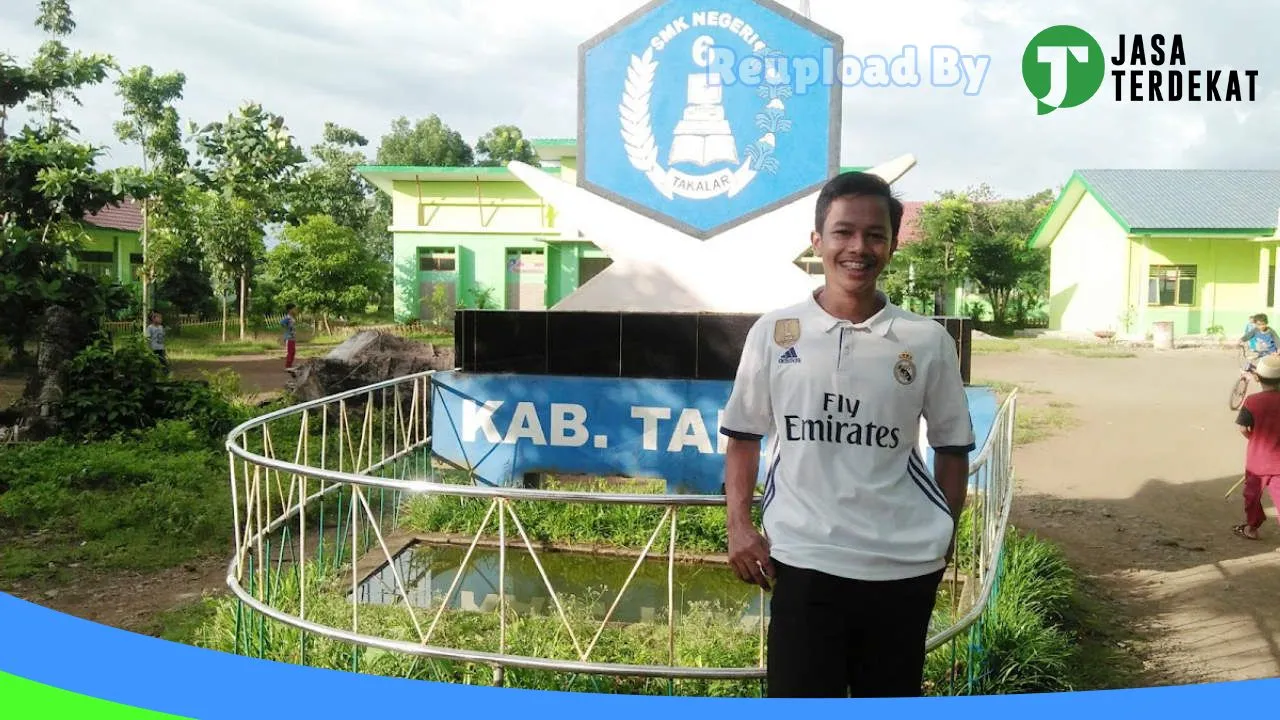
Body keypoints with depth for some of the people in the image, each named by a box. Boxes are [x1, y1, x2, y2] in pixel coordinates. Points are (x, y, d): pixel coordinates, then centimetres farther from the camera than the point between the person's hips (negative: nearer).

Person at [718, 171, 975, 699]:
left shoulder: (928, 341, 0)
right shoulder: (773, 332, 0)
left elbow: (952, 447, 10)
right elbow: (743, 436, 8)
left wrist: (947, 531, 6)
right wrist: (739, 524, -1)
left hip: (905, 565, 1)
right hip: (804, 561, -1)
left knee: (891, 697, 17)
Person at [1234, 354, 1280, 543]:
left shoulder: (1252, 401, -15)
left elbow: (1243, 428, -16)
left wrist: (1255, 440, 3)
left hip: (1256, 458, -1)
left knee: (1252, 493, 18)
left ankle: (1251, 527, 32)